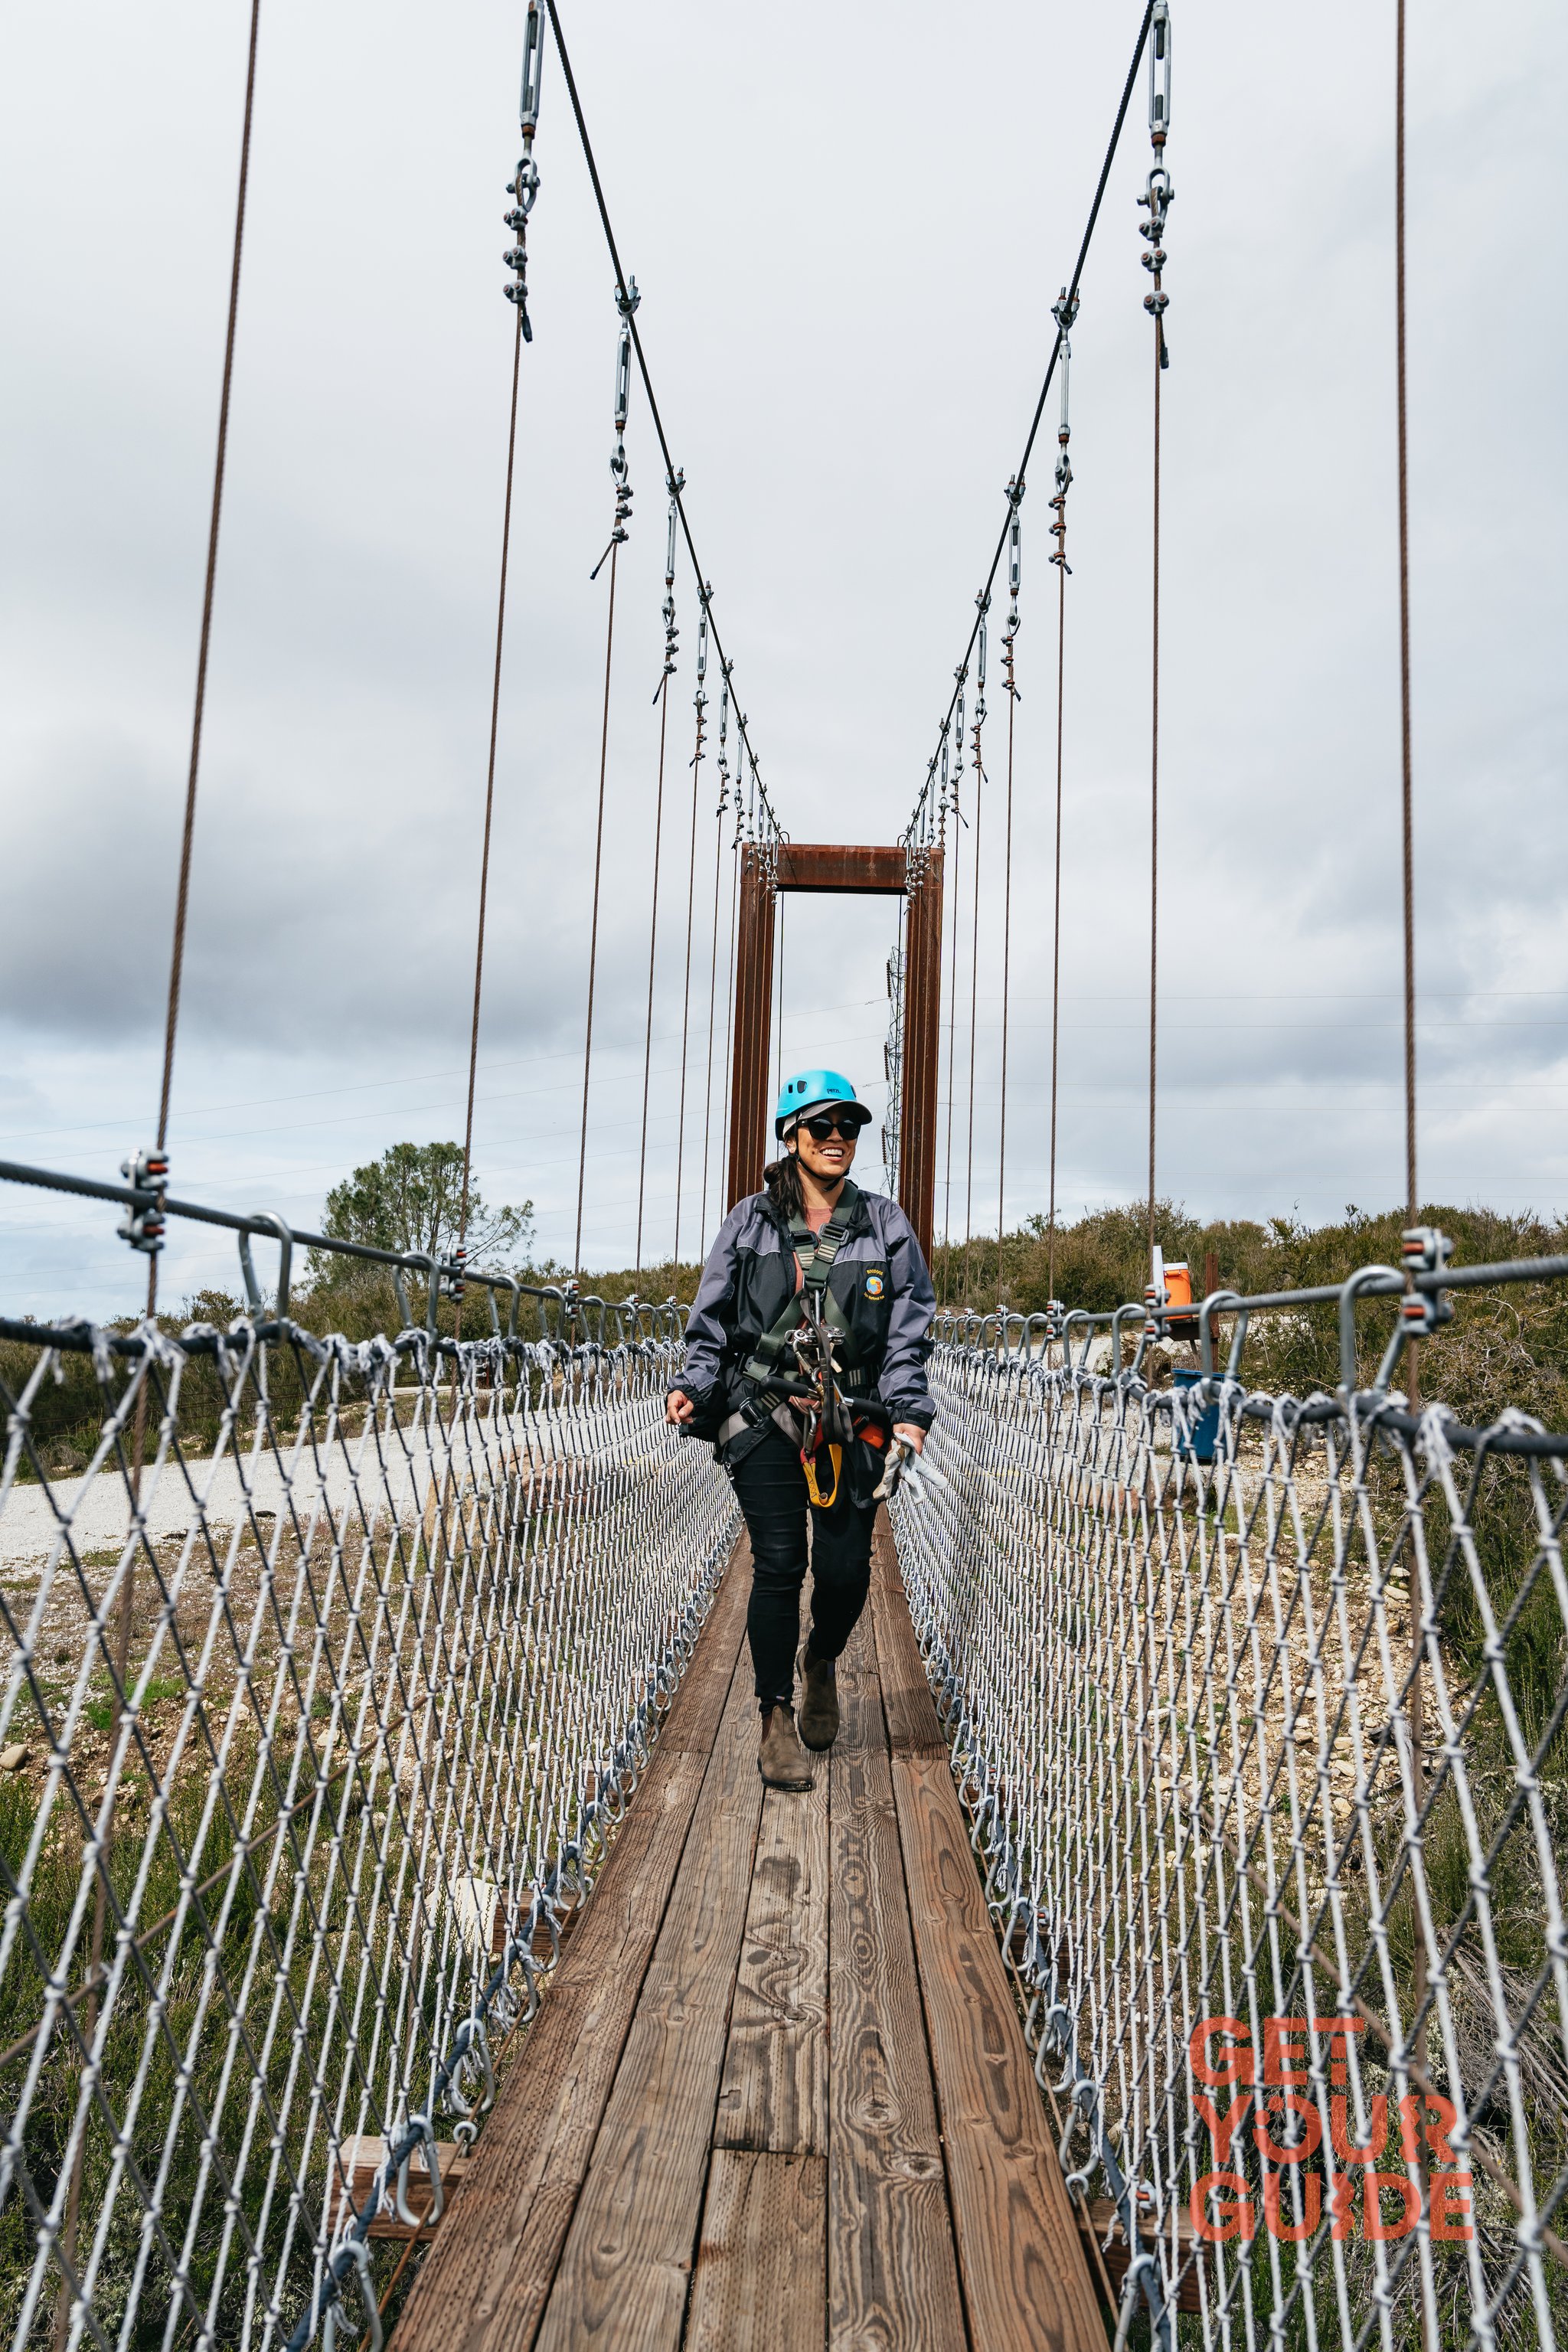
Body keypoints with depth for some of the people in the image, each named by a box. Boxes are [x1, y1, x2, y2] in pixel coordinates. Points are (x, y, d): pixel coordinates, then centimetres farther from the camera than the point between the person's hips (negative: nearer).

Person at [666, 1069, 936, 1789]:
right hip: (763, 1413, -1)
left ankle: (820, 1662, 32)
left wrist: (908, 1411, -6)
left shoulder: (885, 1225, 7)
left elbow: (908, 1330, 6)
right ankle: (777, 1718, 10)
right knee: (778, 1566, -5)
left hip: (852, 1421, 1)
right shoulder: (750, 1221, 6)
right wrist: (694, 1388, -5)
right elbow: (712, 1321, 9)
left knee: (846, 1570, -2)